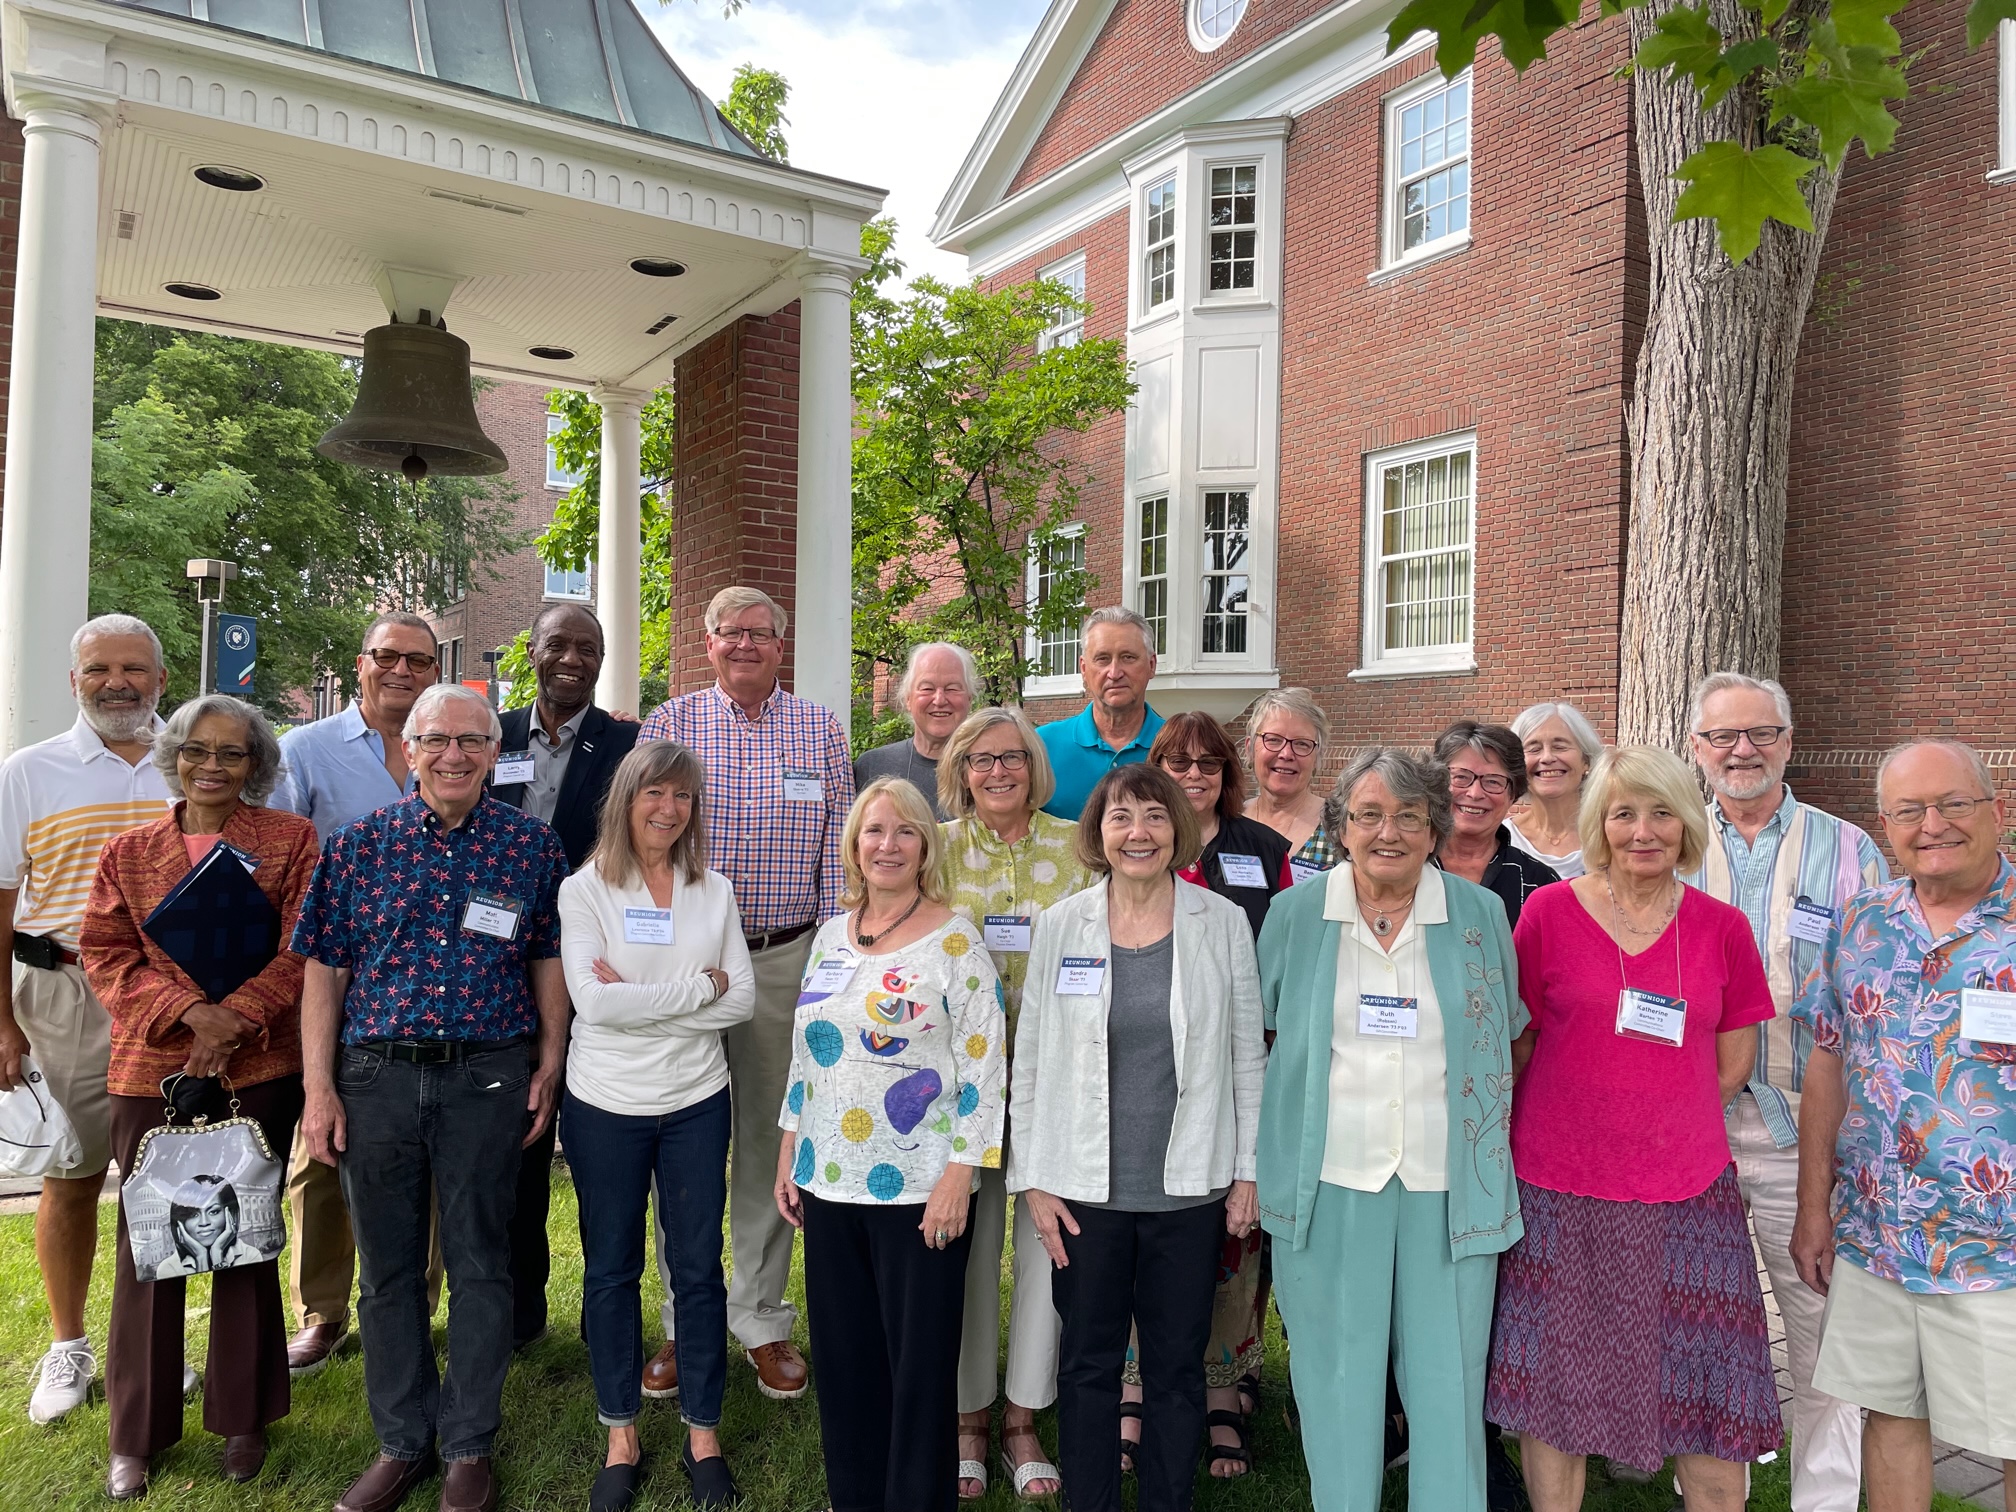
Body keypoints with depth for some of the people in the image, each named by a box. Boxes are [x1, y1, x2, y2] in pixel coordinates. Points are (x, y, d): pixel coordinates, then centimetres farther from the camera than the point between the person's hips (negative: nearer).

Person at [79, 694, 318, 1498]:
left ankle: (243, 1417, 26)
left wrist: (236, 1022, -15)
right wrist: (189, 1010, -13)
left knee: (245, 1242, 9)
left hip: (258, 1071, -1)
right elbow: (105, 953, 1)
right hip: (149, 1070, 2)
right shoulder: (128, 851, 8)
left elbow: (299, 946, -4)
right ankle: (137, 1434, 24)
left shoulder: (291, 840, 2)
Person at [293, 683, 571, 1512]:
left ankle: (469, 1446, 25)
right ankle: (401, 1441, 30)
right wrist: (318, 1089, -1)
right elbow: (325, 970, 2)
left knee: (479, 1264, 8)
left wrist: (548, 1066, 2)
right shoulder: (357, 844, 1)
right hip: (375, 1076, 1)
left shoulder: (532, 845, 0)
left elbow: (547, 961, 6)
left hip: (489, 1078, -1)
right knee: (388, 1267, 13)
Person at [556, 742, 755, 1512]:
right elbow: (594, 1001, -19)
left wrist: (639, 998, -16)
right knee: (610, 1271, 12)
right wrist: (698, 987, -16)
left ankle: (703, 1433, 27)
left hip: (696, 1103, 2)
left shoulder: (714, 891, 2)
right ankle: (621, 1437, 30)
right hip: (605, 1106, -1)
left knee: (699, 1269, 10)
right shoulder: (584, 889, -7)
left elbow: (742, 1000, -6)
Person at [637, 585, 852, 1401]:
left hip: (787, 959, 1)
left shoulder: (819, 729, 7)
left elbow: (836, 851, 6)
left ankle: (761, 1318, 23)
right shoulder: (670, 722, 4)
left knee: (772, 1135, 8)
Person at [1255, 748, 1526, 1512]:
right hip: (1330, 1180, 0)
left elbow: (1506, 1036, 14)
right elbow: (1260, 1028, 12)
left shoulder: (1481, 914, 1)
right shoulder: (1294, 913, 0)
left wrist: (1483, 1135, 9)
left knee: (1449, 1375, 8)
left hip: (1449, 1184, 0)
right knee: (1337, 1372, 11)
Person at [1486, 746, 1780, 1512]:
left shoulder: (1723, 928, 2)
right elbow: (1515, 1045, 3)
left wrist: (1661, 1123, 1)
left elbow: (1731, 1064, 8)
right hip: (1559, 1191, -1)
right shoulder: (1549, 910, -4)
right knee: (1554, 1391, 9)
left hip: (1686, 1192, 2)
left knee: (1711, 1400, 8)